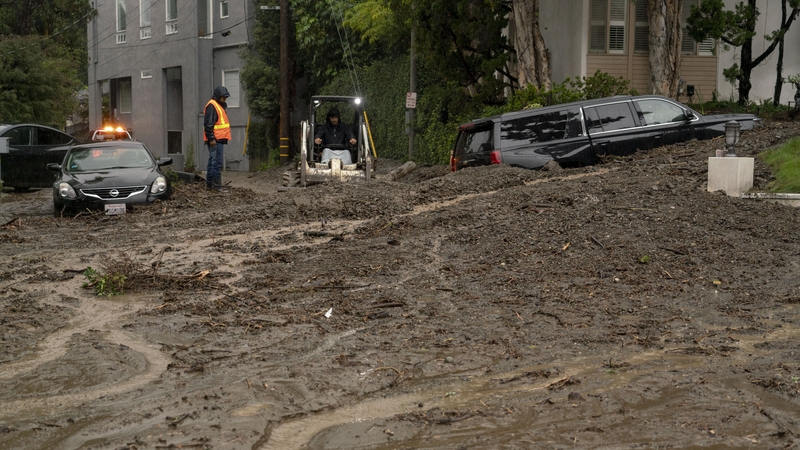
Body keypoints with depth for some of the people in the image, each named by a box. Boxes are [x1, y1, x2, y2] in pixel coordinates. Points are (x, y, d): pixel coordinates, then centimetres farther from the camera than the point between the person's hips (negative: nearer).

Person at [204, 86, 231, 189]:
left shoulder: (219, 105, 21)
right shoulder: (211, 106, -12)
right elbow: (208, 124, -18)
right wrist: (211, 138, -22)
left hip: (218, 139, 11)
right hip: (215, 140, -11)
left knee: (213, 161, 12)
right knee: (217, 162, -11)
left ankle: (209, 183, 17)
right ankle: (216, 184, -11)